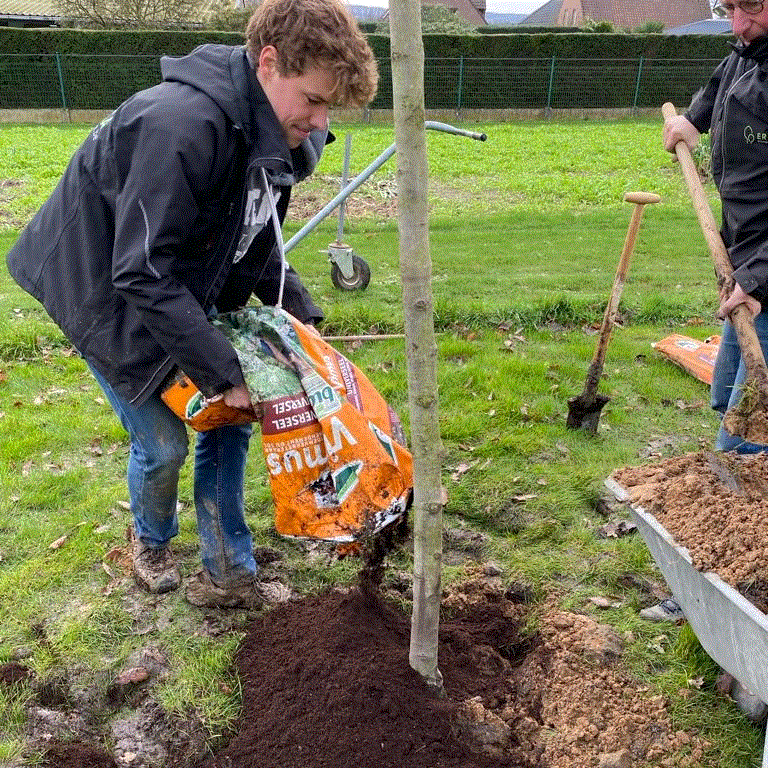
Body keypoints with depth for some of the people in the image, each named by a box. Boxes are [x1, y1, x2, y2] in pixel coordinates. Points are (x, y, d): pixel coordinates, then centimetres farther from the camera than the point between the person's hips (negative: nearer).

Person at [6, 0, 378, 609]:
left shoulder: (270, 132, -7)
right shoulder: (183, 125, -35)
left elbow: (259, 243, 7)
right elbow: (143, 274, -34)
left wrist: (302, 317, -5)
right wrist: (222, 370, -30)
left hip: (184, 291, 8)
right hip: (107, 292, -8)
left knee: (230, 418, 4)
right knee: (162, 441, -2)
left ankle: (227, 575, 19)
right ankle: (152, 543, 33)